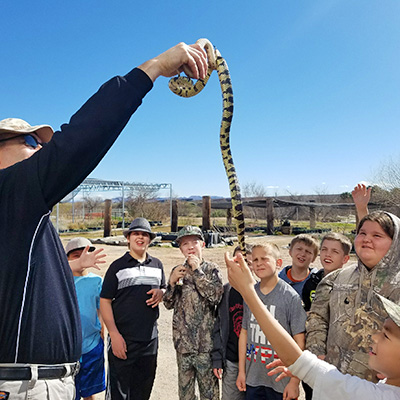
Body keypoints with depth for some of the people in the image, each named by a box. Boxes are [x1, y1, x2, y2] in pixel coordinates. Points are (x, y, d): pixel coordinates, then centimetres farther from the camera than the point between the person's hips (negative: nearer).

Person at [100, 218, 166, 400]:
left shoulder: (157, 265, 10)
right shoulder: (118, 266, -3)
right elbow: (105, 301, -4)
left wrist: (161, 293, -3)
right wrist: (114, 335, -12)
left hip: (150, 339, 4)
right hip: (122, 339, -4)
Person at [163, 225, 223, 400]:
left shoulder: (211, 269, -4)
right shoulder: (177, 271, 5)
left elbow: (215, 297, -18)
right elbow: (168, 304, 6)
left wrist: (197, 270, -17)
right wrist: (172, 281, -11)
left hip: (205, 340, -3)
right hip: (182, 339, 3)